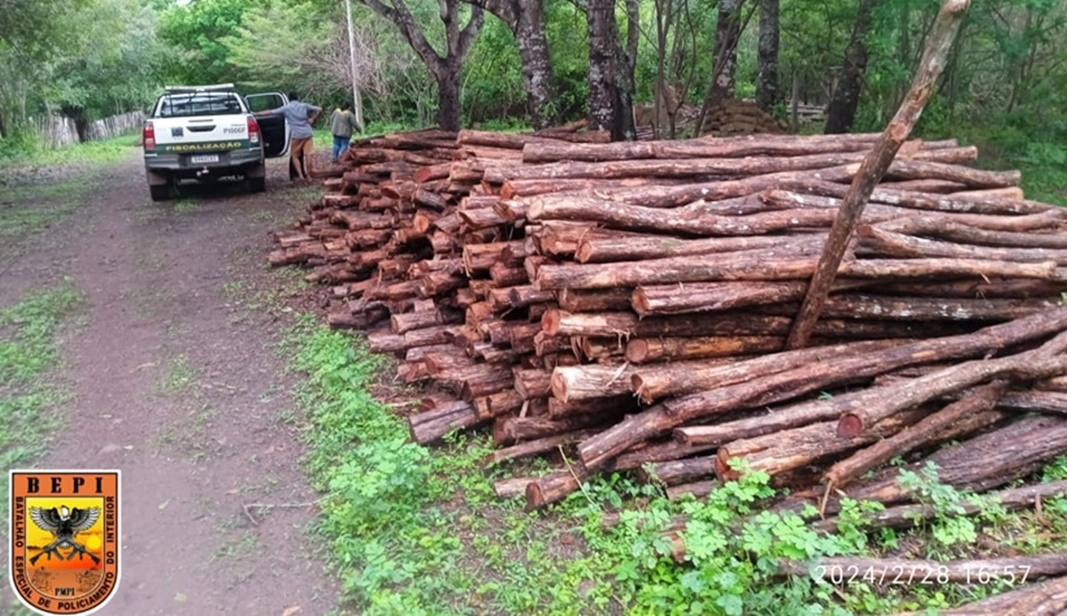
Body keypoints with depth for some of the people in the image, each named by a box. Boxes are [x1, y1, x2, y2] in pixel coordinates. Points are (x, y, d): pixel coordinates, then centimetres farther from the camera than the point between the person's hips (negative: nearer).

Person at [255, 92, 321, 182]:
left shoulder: (286, 108, 3)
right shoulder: (304, 105, 8)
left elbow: (269, 112, 4)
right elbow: (319, 109, 6)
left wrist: (255, 114, 11)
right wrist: (312, 119, 10)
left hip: (296, 134, -2)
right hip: (307, 133, 2)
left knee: (294, 155, 9)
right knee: (307, 154, 3)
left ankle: (300, 174, -4)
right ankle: (308, 175, 5)